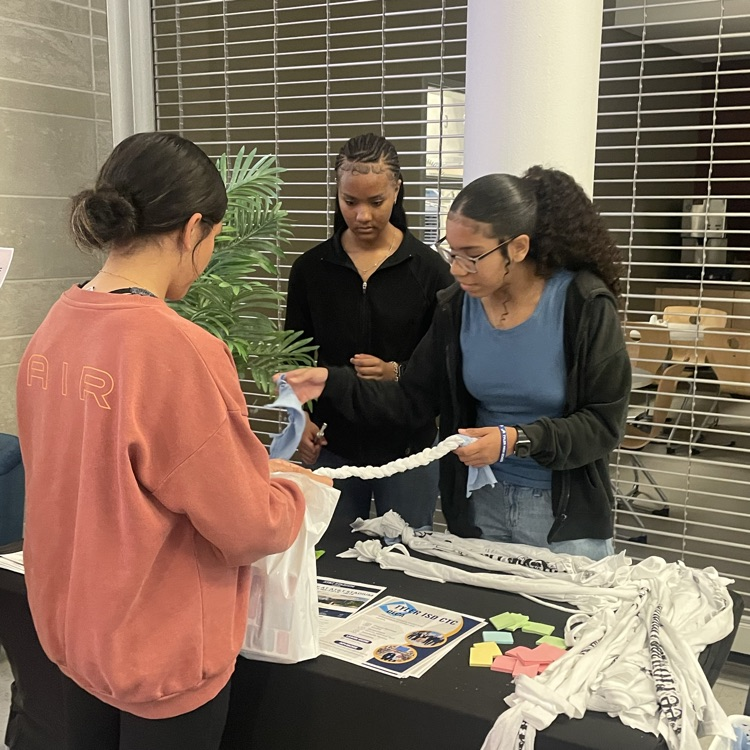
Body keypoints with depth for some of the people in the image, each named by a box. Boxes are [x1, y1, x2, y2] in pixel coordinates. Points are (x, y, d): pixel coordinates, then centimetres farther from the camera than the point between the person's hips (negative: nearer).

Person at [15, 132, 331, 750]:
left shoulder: (55, 328, -5)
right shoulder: (181, 350, -28)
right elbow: (251, 529, -20)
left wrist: (248, 469, 12)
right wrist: (291, 491, 1)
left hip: (72, 628, 7)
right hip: (163, 653, -7)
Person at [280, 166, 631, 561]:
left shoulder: (584, 306, -18)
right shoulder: (456, 306, -6)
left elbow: (605, 423, -15)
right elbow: (413, 400, -3)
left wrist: (517, 440, -27)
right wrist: (333, 384, -15)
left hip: (566, 513, -3)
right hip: (480, 502, 4)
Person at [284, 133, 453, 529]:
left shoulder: (428, 269, -5)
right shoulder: (311, 267, 1)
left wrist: (397, 373, -19)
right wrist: (300, 417, -7)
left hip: (407, 446, -1)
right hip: (333, 447, 2)